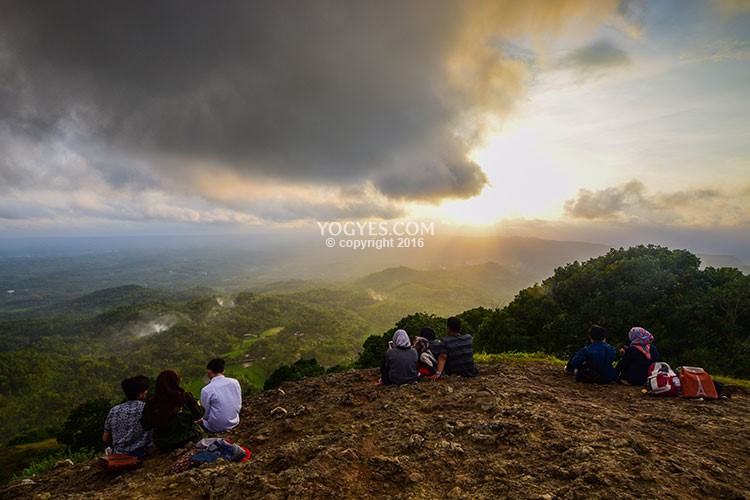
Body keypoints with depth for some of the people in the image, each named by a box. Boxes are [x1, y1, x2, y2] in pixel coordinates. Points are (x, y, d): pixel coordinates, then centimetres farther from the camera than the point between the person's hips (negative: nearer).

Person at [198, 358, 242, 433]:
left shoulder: (206, 390, -19)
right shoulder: (235, 382, -8)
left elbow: (205, 413, -7)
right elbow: (239, 404, 2)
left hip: (217, 427, -4)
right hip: (235, 422, 4)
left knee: (199, 422, 23)